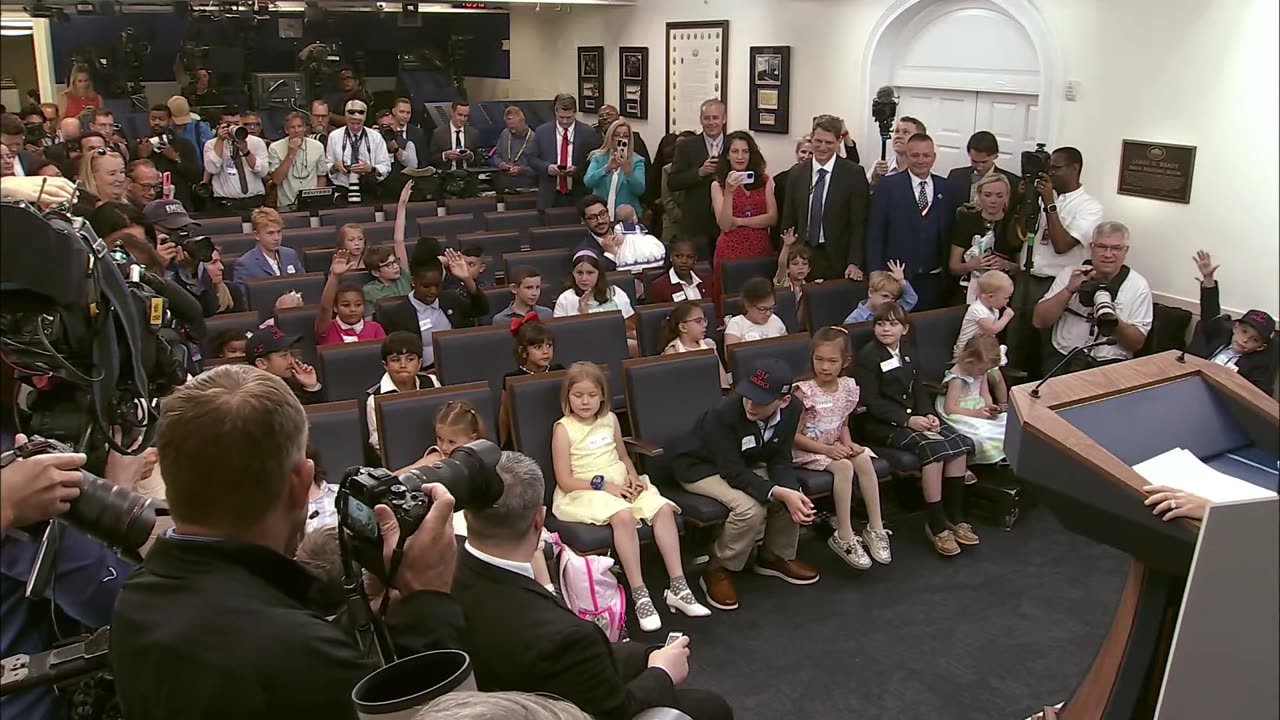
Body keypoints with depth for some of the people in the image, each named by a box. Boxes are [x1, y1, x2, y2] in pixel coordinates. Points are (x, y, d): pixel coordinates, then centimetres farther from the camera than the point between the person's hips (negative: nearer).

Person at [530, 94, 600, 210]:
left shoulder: (589, 133, 1)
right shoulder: (541, 131, 5)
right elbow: (532, 159, 9)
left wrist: (578, 170, -15)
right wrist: (547, 167, -12)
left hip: (578, 197, -1)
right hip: (549, 197, 1)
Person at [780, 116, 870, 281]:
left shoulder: (853, 173, -4)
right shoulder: (797, 173, 6)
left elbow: (859, 223, -5)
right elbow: (788, 220, 9)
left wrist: (854, 263, -12)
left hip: (838, 260, -3)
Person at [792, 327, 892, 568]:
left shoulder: (848, 387, 1)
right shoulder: (804, 391, -16)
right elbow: (795, 435, -14)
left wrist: (848, 444, -7)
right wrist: (827, 449, -22)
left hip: (836, 446, 5)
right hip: (808, 450, -5)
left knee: (864, 459, -23)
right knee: (844, 467, -30)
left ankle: (876, 528, -14)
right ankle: (844, 537, -24)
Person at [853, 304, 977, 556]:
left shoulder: (907, 353, 17)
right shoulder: (866, 357, -7)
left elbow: (918, 390, 14)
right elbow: (872, 402, -13)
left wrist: (928, 415, -6)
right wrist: (907, 420, -21)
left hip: (913, 417, 7)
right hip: (881, 425, -7)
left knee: (960, 442, -14)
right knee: (933, 446, -29)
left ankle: (954, 517, -7)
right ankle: (936, 525, -22)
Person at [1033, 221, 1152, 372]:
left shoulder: (1138, 286, 3)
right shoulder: (1069, 274, 7)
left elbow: (1137, 343, 0)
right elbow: (1039, 322, -1)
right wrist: (1069, 290, -14)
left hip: (1110, 363, 0)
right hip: (1063, 357, 0)